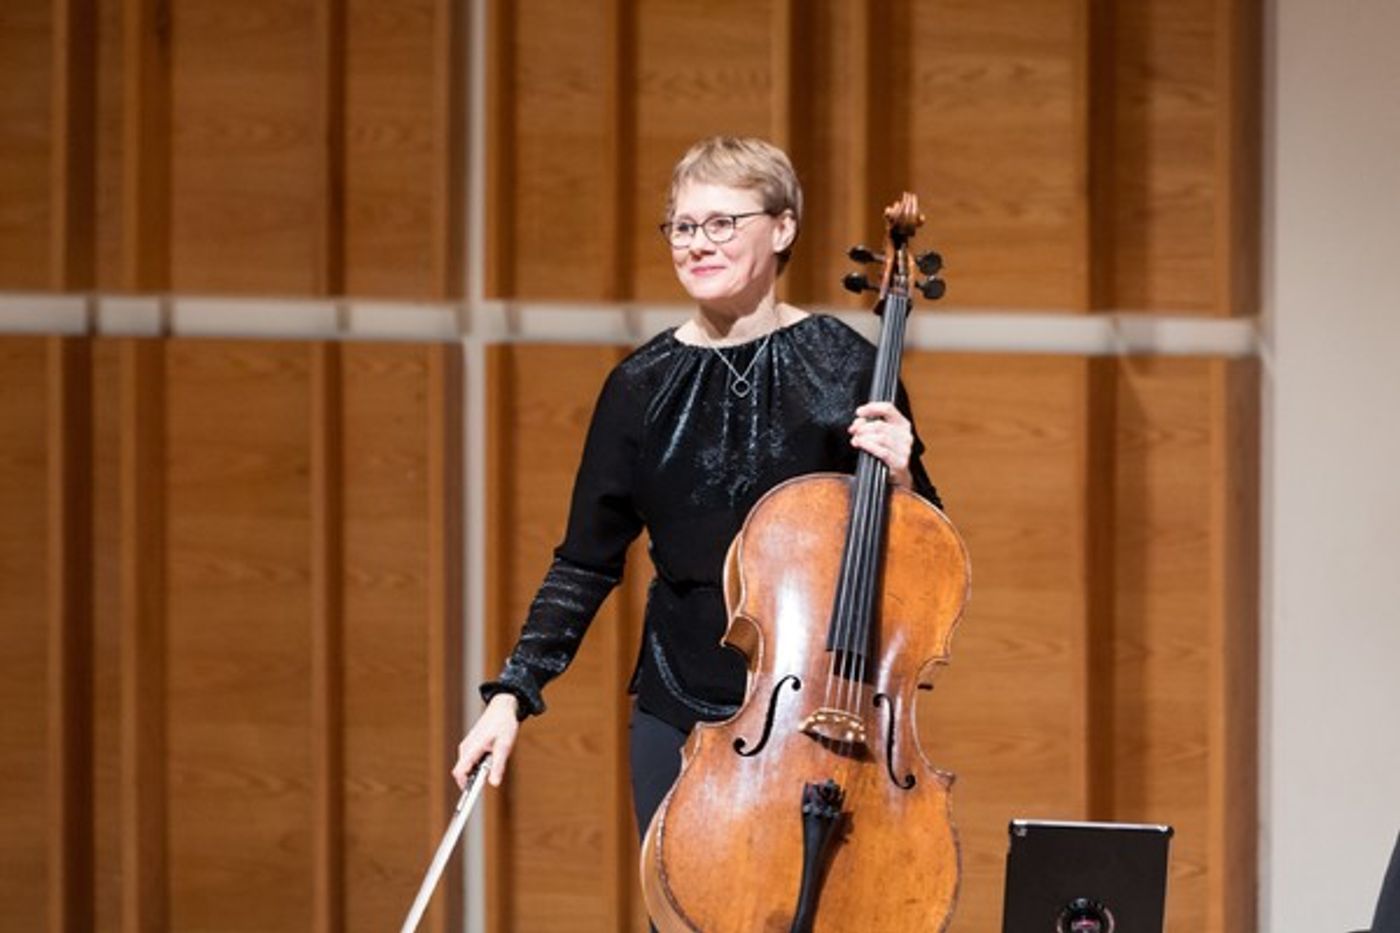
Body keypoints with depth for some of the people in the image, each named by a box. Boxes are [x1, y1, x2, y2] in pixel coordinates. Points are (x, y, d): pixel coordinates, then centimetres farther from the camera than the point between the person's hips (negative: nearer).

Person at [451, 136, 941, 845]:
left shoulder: (842, 367, -4)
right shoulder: (643, 386, 2)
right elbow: (587, 561, 7)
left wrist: (899, 479, -19)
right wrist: (513, 692, -2)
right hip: (681, 711, 2)